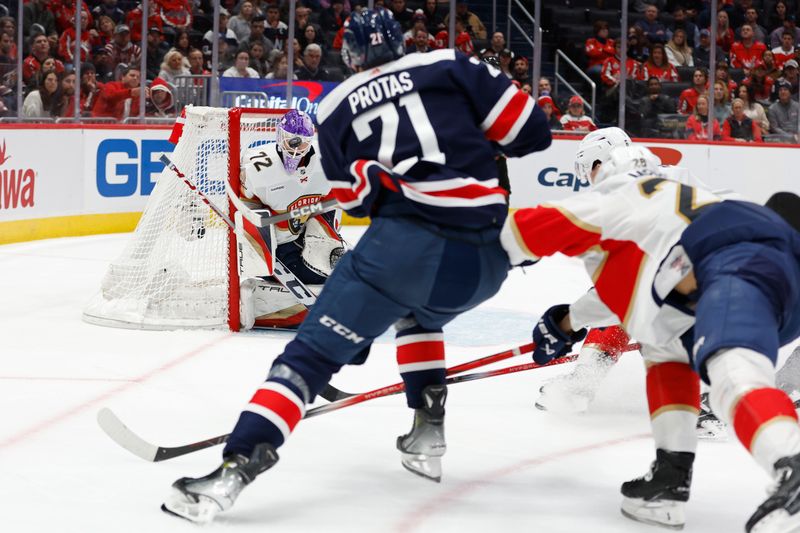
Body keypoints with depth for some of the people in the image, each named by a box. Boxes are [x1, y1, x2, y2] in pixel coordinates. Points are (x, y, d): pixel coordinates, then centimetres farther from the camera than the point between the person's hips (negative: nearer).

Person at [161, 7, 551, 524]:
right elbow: (529, 129, 9)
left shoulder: (336, 108, 15)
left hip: (407, 243, -3)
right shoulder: (451, 68, 12)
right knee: (420, 310, 36)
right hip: (487, 258, 3)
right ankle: (428, 436, 27)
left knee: (313, 352, -1)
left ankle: (237, 466, -18)